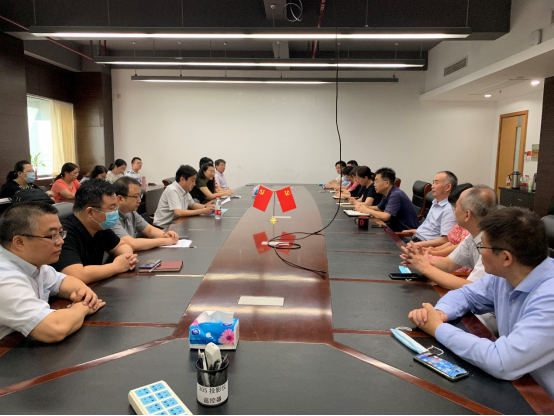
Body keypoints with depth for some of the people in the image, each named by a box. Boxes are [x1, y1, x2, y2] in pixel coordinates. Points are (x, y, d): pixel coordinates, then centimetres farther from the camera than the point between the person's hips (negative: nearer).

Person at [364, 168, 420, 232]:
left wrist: (367, 210, -15)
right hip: (395, 228, 8)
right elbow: (379, 208, 23)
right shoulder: (387, 194, 7)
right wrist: (365, 207, 4)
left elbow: (385, 216, -30)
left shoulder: (396, 195, -21)